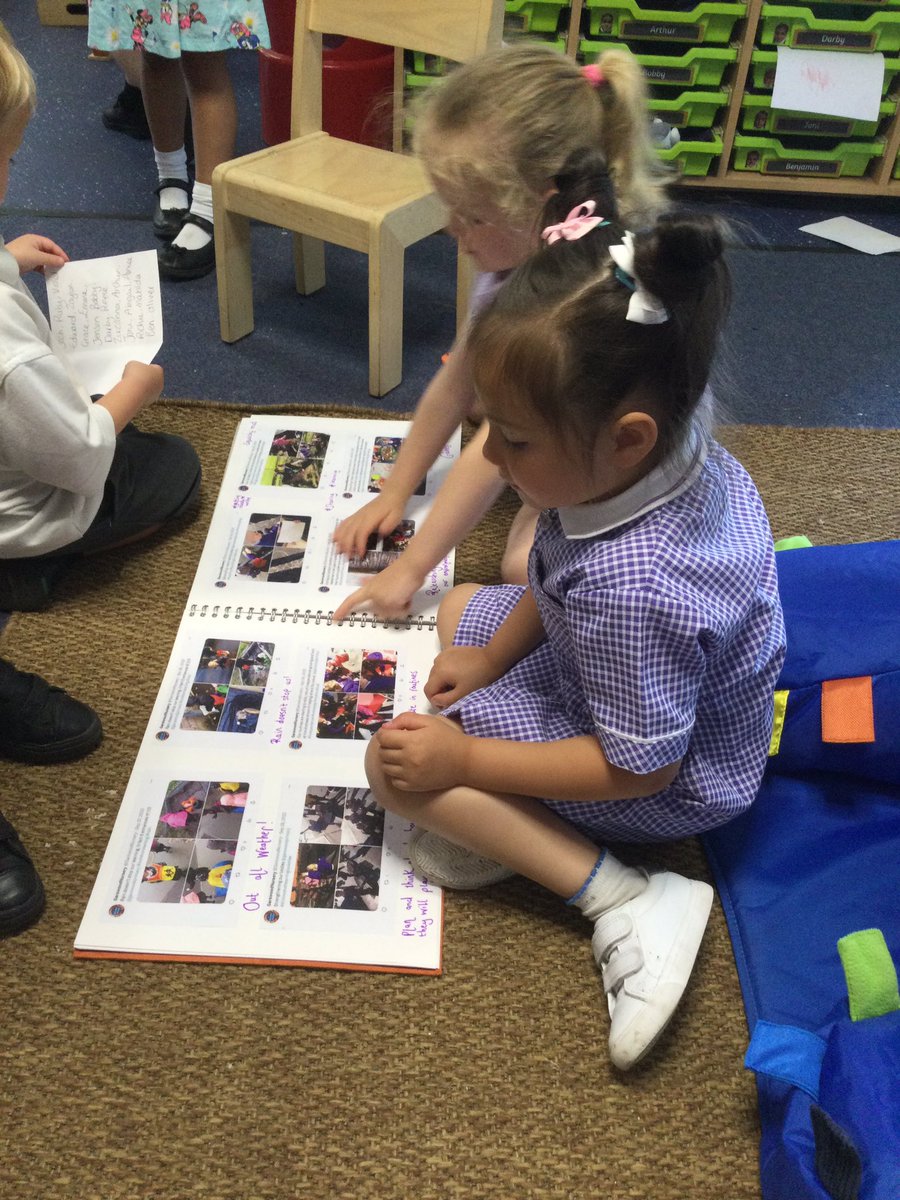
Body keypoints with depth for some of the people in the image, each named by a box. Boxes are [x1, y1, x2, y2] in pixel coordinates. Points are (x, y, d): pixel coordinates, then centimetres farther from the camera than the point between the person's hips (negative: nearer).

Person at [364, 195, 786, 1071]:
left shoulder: (629, 586, -42)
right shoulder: (677, 453, -17)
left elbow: (638, 766, -29)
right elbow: (558, 578, 2)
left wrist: (463, 758, -23)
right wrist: (487, 659, 0)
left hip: (670, 789, -9)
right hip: (604, 665, 9)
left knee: (398, 764, -12)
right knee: (459, 605, 19)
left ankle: (624, 900, -12)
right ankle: (513, 820, 5)